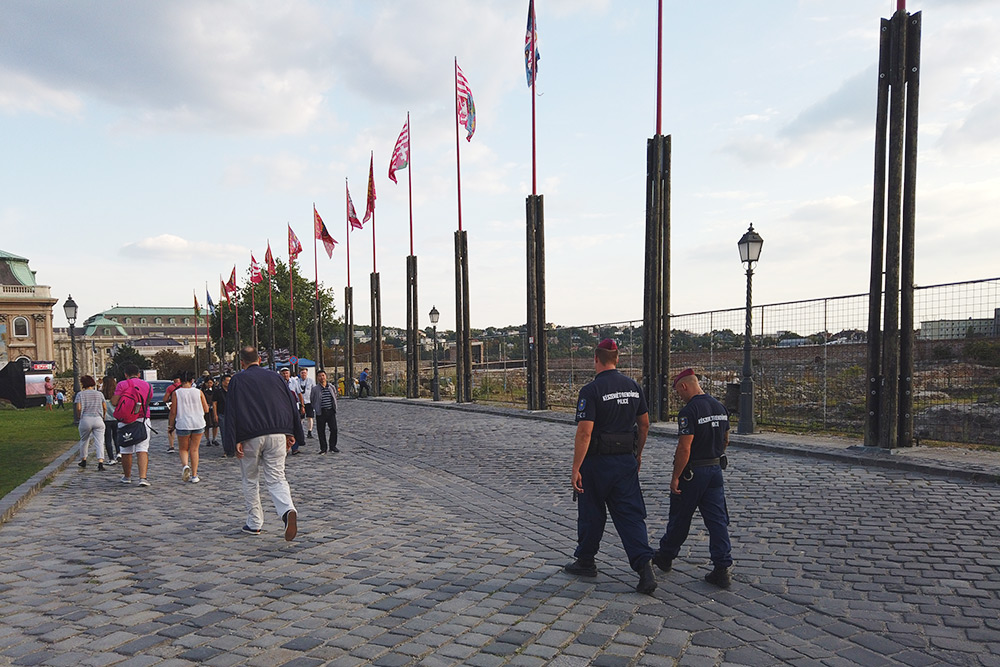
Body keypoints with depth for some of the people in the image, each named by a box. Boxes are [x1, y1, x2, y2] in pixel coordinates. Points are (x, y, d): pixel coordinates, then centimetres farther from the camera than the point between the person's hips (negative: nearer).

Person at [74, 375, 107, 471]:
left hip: (85, 420, 0)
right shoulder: (99, 394, 9)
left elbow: (78, 408, -8)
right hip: (98, 419, 1)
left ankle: (83, 460, 30)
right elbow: (104, 407, 8)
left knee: (84, 440, 19)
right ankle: (100, 462, -15)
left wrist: (79, 416, 9)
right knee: (99, 442, -3)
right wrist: (103, 417, 22)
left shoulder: (80, 394, 3)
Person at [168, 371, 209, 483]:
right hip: (198, 423, 1)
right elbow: (206, 409, 2)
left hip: (183, 424, -1)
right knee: (194, 450, 10)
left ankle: (185, 465, -15)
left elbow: (173, 412, -5)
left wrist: (170, 425, 8)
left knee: (183, 449, 15)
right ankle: (194, 476, 10)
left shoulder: (176, 393, -6)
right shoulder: (198, 392, -2)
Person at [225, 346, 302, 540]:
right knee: (276, 478, 2)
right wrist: (291, 434, 15)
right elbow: (292, 406, 11)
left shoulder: (237, 380, 2)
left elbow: (232, 412, -5)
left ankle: (254, 523, 20)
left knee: (250, 480, 14)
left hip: (250, 437, -2)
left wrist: (235, 441, -7)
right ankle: (288, 511, -24)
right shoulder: (275, 378, 12)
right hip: (277, 435, 2)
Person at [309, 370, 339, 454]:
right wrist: (317, 408, 7)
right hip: (320, 413, -2)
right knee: (321, 431, 2)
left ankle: (332, 446, 14)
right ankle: (323, 448, 13)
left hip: (331, 411, 2)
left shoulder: (331, 387, 6)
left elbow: (335, 396, 21)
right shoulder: (315, 388, -3)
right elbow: (312, 400, 8)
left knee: (334, 429, -2)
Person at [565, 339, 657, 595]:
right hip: (626, 461, 5)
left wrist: (575, 469, -16)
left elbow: (584, 433, -20)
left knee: (591, 514, 11)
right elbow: (644, 424, 12)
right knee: (631, 514, 7)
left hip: (597, 462, -5)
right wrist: (638, 453, 24)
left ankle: (585, 562, 27)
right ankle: (644, 566, -5)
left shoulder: (591, 391, -15)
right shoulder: (633, 386, 4)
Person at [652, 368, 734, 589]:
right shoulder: (720, 408, 5)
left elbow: (684, 448, -23)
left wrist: (675, 477, -15)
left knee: (679, 519, 10)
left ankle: (665, 557, 28)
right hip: (716, 469, 7)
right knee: (718, 520, 6)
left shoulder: (689, 411, -20)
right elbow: (725, 440, 16)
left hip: (692, 472, -7)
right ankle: (722, 569, 5)